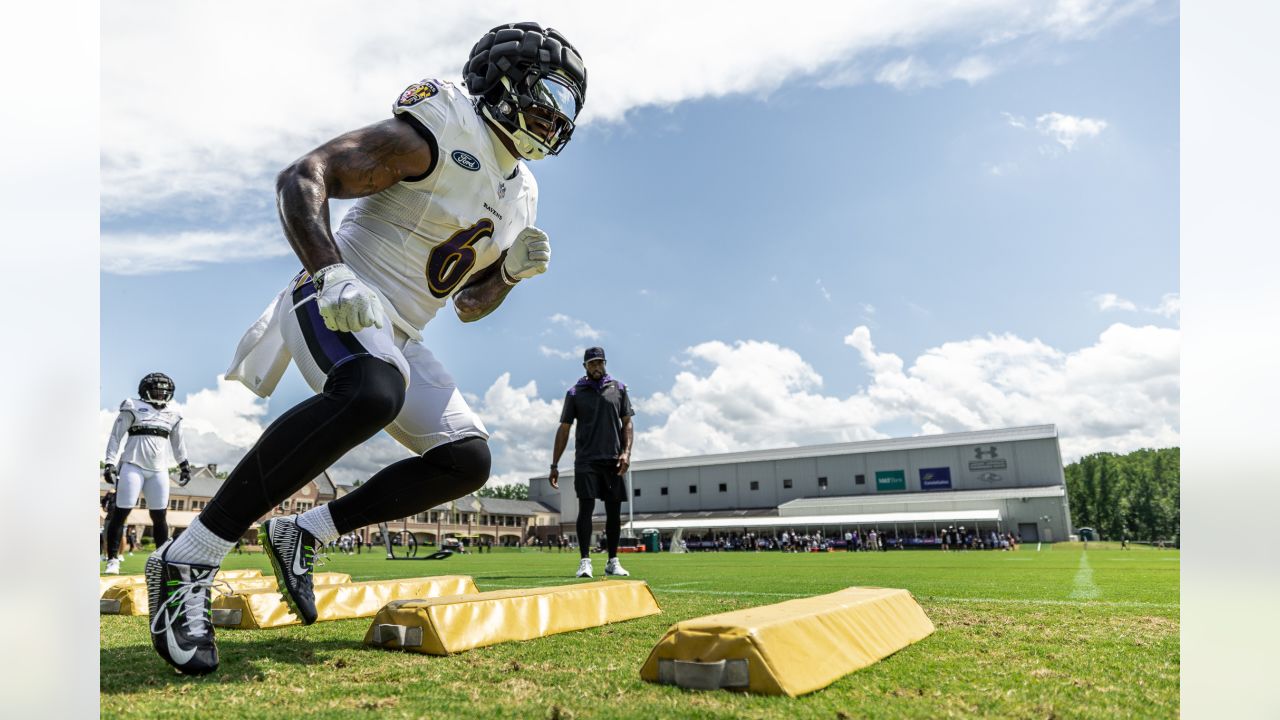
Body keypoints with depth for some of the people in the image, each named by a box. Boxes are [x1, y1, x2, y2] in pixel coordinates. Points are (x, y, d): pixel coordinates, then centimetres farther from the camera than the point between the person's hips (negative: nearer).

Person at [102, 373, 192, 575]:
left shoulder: (172, 416, 12)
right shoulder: (133, 408, -2)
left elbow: (177, 443, 22)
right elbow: (116, 436, -3)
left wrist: (184, 465, 22)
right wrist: (109, 463, -9)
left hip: (159, 469, 4)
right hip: (133, 466, -4)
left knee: (160, 516, 4)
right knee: (120, 513, -3)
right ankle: (112, 559, 3)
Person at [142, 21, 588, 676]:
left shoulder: (520, 196, 14)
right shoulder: (438, 131, -11)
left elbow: (469, 306, 20)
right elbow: (302, 177, -19)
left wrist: (511, 270, 0)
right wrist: (332, 274, -33)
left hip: (395, 336, 8)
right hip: (337, 300, -8)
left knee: (466, 460, -2)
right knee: (371, 393, -39)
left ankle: (304, 533, 8)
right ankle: (189, 560, -29)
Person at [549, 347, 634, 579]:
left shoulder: (618, 388, 10)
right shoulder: (575, 393, 6)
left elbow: (627, 423, 9)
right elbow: (564, 429, 6)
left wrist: (626, 452, -6)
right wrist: (554, 465, 1)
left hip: (614, 461, 2)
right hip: (586, 460, -2)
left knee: (614, 511, 5)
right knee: (586, 508, -10)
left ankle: (612, 561, 14)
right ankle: (585, 561, -8)